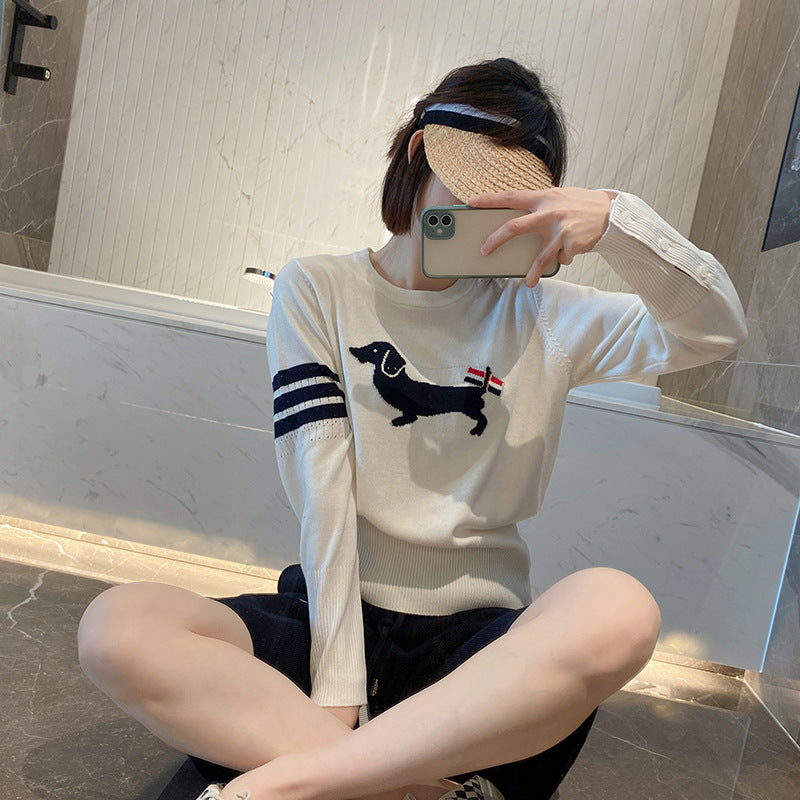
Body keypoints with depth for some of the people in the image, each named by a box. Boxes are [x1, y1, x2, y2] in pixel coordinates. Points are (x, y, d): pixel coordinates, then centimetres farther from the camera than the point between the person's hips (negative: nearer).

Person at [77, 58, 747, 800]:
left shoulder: (541, 315, 8)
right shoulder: (318, 290, 2)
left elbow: (716, 331, 0)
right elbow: (322, 497, -9)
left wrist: (619, 219, -17)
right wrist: (337, 688, -15)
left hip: (475, 639, 1)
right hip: (336, 610, 0)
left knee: (618, 611, -33)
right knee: (117, 628, -26)